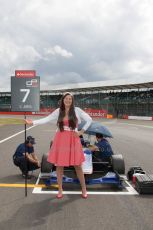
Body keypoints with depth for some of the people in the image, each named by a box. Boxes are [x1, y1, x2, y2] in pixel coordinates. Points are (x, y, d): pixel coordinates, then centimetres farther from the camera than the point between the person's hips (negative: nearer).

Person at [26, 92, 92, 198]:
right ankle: (60, 189, 22)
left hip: (73, 140, -1)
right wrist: (33, 122, -13)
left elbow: (89, 120, 5)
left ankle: (84, 189, 21)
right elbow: (47, 119, -3)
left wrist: (81, 132, -1)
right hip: (60, 140, 2)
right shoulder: (58, 111, 4)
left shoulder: (77, 110, 0)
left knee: (78, 166, 4)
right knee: (59, 165, 5)